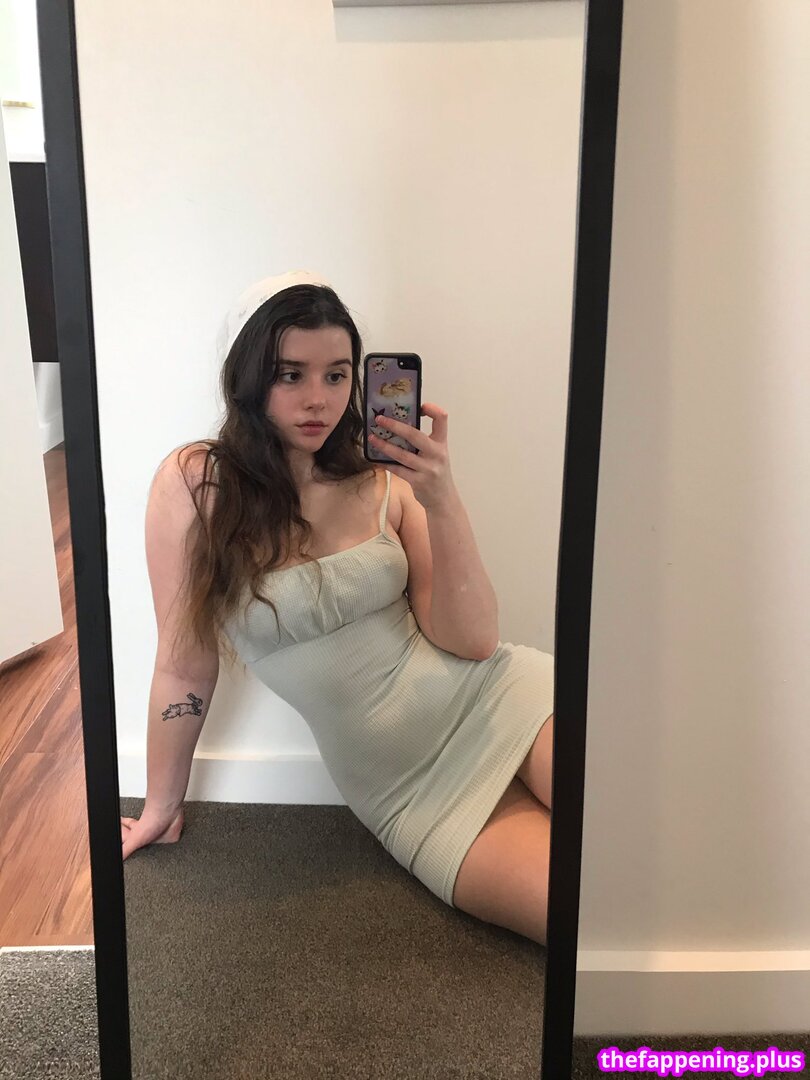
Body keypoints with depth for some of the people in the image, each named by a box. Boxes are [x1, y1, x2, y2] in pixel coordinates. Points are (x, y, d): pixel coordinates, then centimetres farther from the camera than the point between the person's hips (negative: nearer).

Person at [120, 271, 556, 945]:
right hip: (410, 793, -2)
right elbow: (185, 666, 0)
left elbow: (472, 640, -7)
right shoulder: (194, 483, -7)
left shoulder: (384, 479, -1)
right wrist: (162, 807, 8)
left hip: (494, 700, 2)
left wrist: (442, 502, -19)